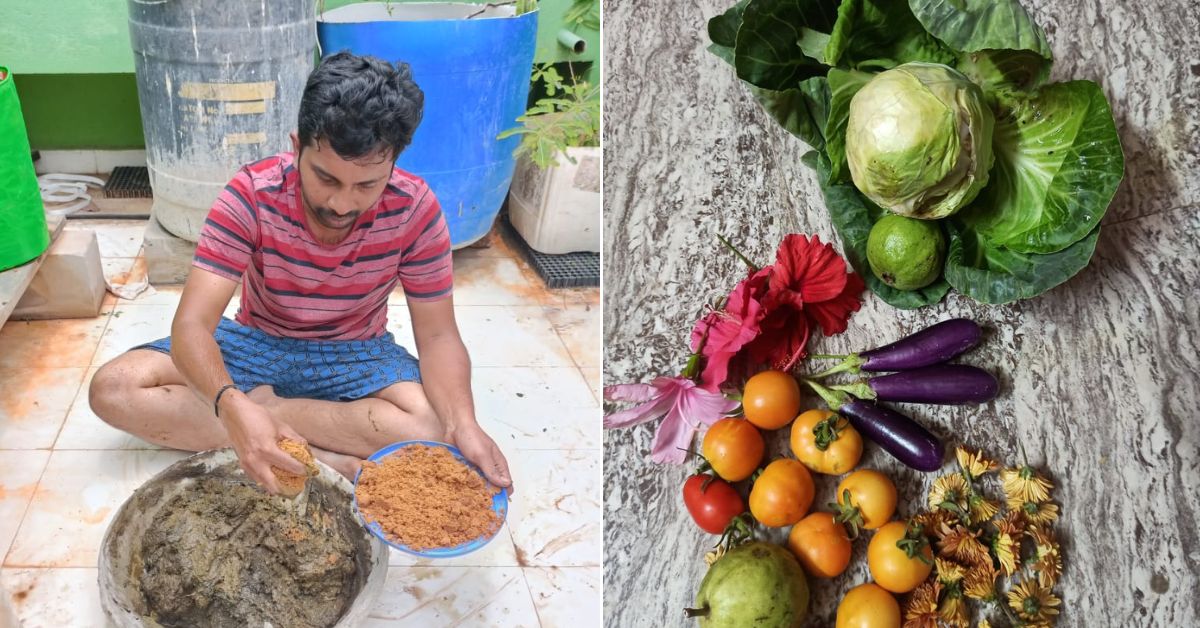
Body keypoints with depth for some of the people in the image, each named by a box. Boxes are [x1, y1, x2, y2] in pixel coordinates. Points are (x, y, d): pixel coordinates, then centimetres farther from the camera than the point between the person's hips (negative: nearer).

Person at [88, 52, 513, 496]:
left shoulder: (414, 209, -22)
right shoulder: (251, 195, -24)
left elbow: (437, 334, -16)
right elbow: (191, 325, -29)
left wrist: (463, 421, -38)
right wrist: (232, 405, -52)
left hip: (354, 353, -1)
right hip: (256, 343, 1)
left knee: (430, 426, -32)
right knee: (112, 389, -21)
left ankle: (263, 405, -17)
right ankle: (326, 459, -27)